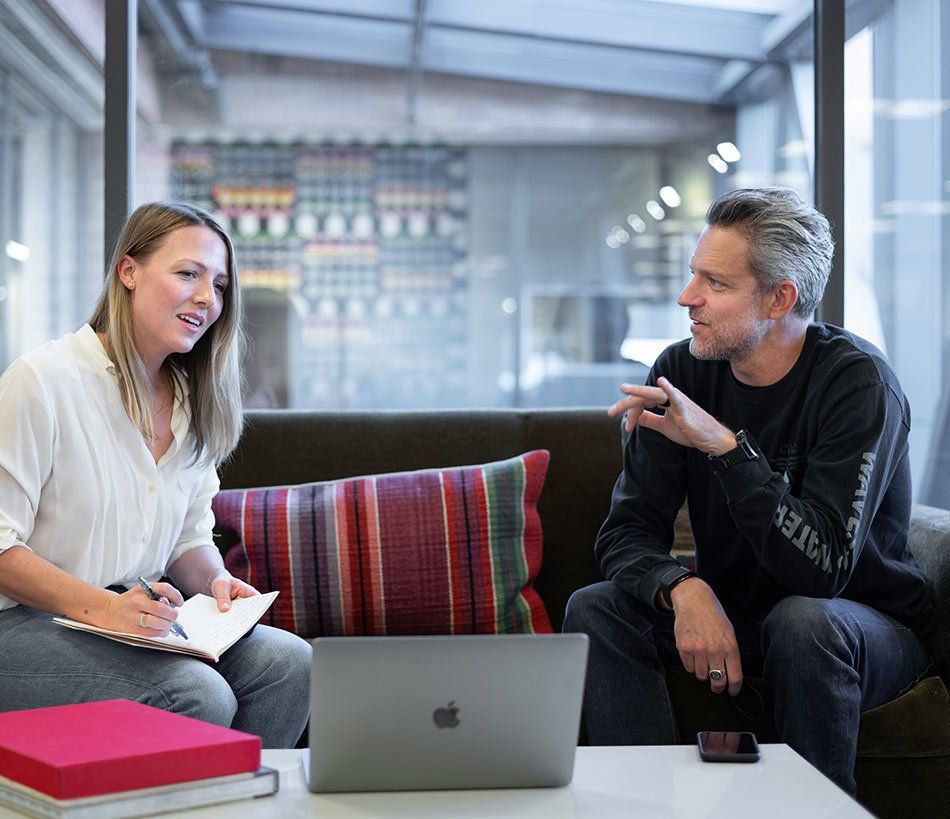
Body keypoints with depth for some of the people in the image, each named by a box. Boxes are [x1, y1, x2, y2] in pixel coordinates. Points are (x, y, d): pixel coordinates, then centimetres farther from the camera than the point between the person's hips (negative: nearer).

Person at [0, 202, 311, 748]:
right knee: (199, 694, -28)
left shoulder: (194, 404, 10)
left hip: (141, 619, 7)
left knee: (288, 661, -16)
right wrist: (100, 607, -26)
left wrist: (216, 579, -6)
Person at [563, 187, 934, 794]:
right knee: (594, 609, -16)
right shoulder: (681, 372, -7)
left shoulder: (859, 380, -22)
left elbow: (823, 567, -31)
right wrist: (684, 590, -33)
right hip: (729, 613, 5)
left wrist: (724, 445, -39)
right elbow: (626, 532, -10)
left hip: (871, 626, -4)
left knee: (803, 619, -36)